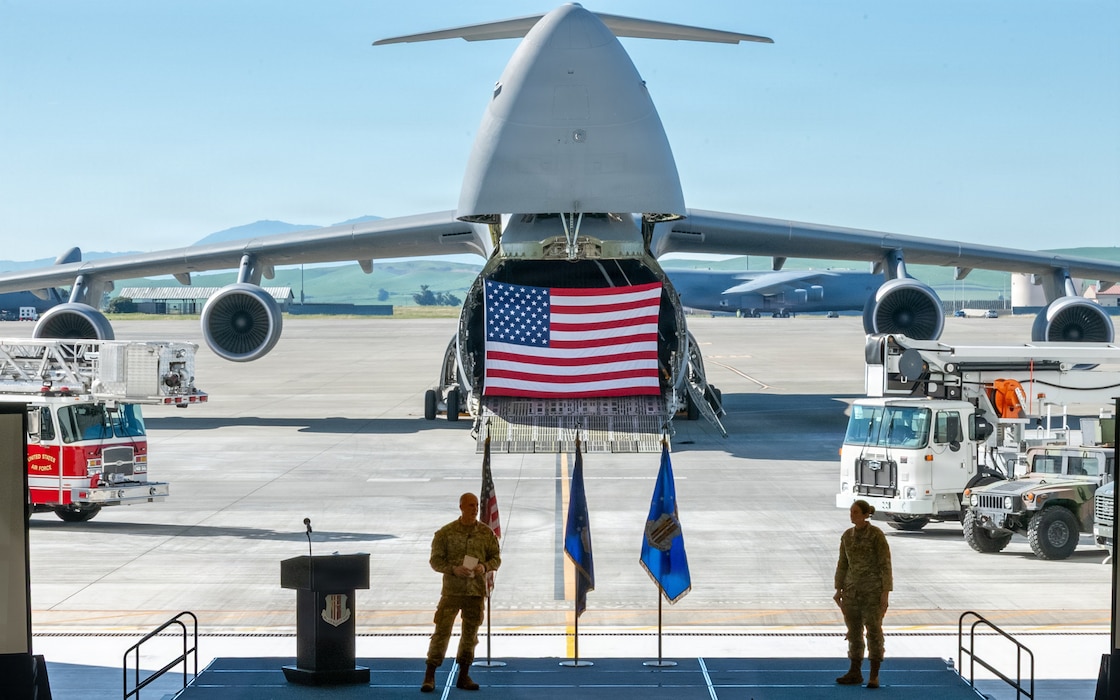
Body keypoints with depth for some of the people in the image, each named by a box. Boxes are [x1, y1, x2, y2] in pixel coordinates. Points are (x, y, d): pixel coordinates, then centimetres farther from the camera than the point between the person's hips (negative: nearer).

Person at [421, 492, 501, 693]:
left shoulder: (486, 532, 5)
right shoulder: (445, 532, -2)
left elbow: (496, 558, 9)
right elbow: (435, 560, -1)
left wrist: (485, 567, -12)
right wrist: (454, 569, -18)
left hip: (476, 591, 3)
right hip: (452, 591, -3)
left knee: (470, 633, 9)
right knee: (441, 631, -6)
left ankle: (463, 676, 20)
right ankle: (429, 676, 1)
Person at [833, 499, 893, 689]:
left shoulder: (877, 534, -13)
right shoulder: (847, 535, 6)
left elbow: (885, 563, -12)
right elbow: (843, 564, 11)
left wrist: (886, 592, -15)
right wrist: (839, 590, 8)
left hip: (874, 587, -6)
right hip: (853, 588, 6)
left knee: (873, 630, -4)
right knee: (854, 630, 8)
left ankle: (874, 676, 3)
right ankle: (855, 673, 17)